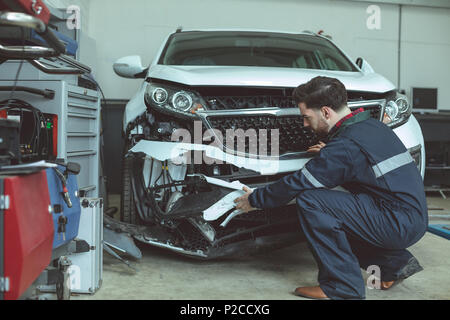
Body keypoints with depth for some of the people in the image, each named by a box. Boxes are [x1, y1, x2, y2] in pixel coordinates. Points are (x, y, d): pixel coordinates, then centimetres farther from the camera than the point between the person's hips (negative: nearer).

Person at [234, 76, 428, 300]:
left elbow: (296, 184, -11)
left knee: (310, 200, -16)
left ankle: (343, 287, -9)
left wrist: (254, 200, 3)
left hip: (399, 224, -10)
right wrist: (329, 155, 16)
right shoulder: (373, 125, 11)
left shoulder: (345, 145, -17)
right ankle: (395, 263, 18)